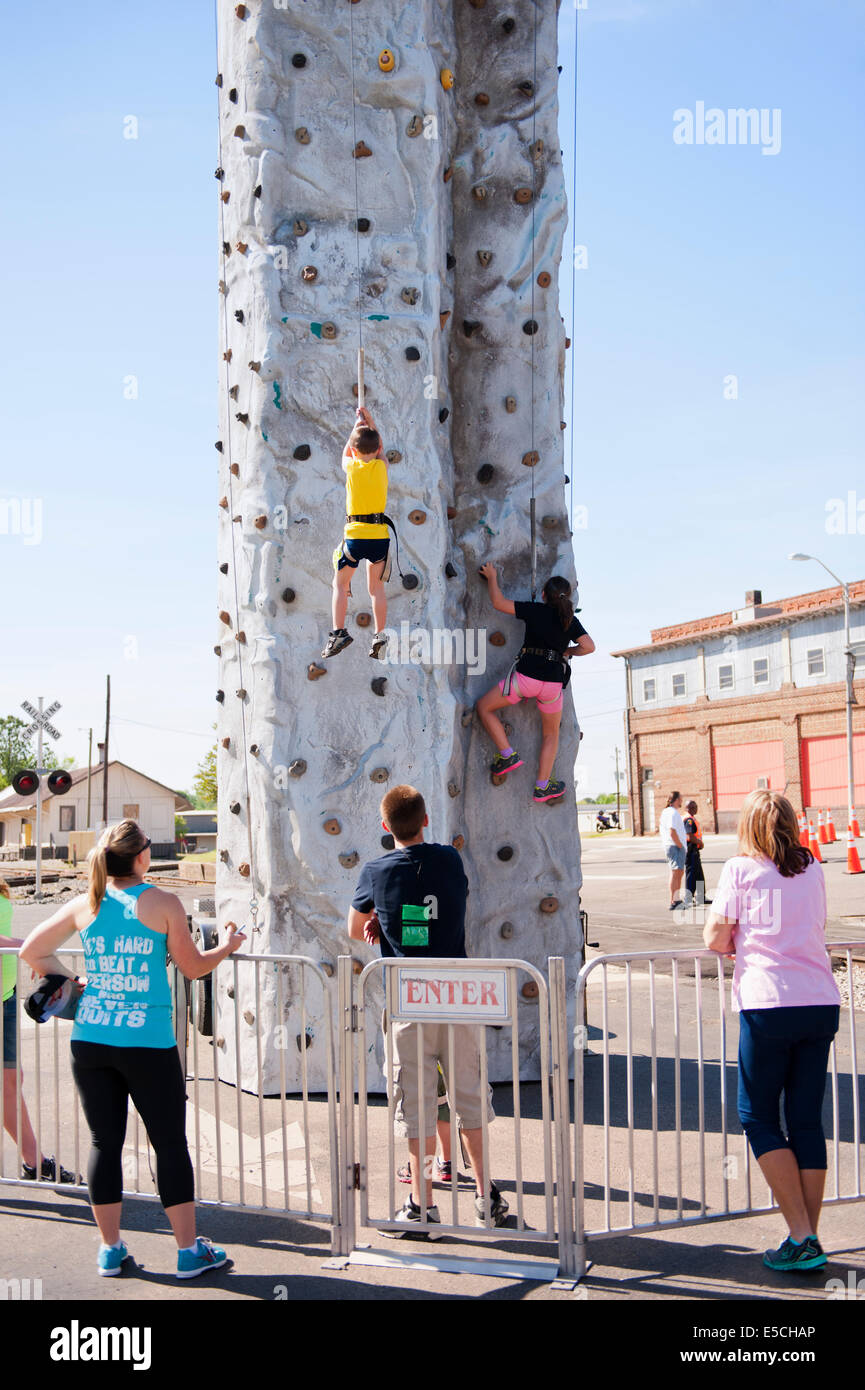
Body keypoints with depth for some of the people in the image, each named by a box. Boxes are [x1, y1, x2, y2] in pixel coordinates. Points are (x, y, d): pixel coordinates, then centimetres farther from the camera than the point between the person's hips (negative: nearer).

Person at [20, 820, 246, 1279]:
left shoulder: (86, 905, 5)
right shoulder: (163, 903, -6)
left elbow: (32, 952, 10)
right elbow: (193, 968, 0)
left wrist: (66, 981, 23)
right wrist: (228, 946, 17)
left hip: (89, 1041, 4)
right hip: (147, 1043, -4)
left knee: (105, 1142, 12)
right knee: (170, 1143, 5)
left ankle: (110, 1249, 19)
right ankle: (189, 1250, 11)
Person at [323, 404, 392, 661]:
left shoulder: (351, 467, -3)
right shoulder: (382, 466, 2)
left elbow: (345, 453, 22)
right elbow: (379, 449, 25)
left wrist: (356, 427, 32)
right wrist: (370, 422, 30)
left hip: (355, 535, -2)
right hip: (380, 534, 2)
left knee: (340, 583, 10)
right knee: (376, 586, 14)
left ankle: (339, 632, -1)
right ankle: (380, 635, 9)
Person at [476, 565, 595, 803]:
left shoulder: (535, 611, 0)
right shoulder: (571, 621, 7)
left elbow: (498, 603, 0)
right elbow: (589, 647, -2)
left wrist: (492, 578, 15)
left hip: (525, 676, -3)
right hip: (554, 683, 3)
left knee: (485, 707, 16)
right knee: (551, 733, 23)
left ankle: (508, 754, 5)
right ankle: (542, 786, 23)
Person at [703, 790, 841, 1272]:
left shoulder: (740, 869, 0)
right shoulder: (813, 869, 13)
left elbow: (715, 939, -2)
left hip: (768, 1004, -4)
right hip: (821, 1003, 4)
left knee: (759, 1117, 7)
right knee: (807, 1120, 10)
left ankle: (802, 1238, 0)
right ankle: (809, 1242, 11)